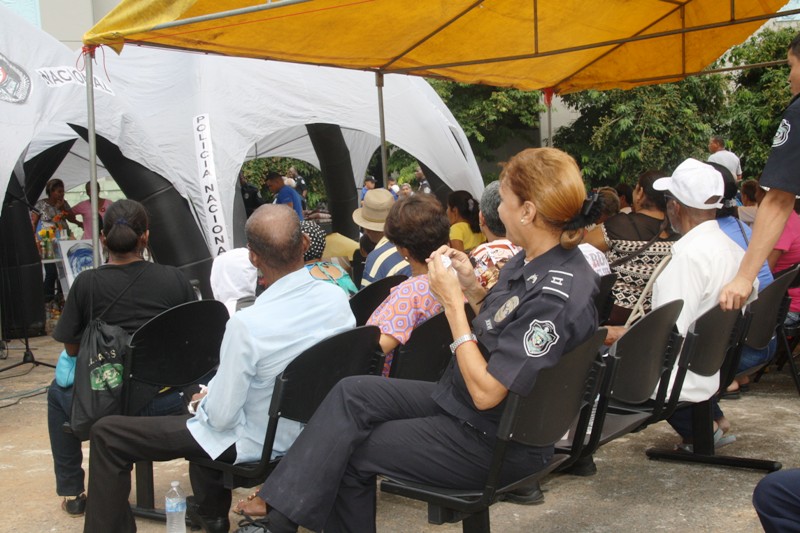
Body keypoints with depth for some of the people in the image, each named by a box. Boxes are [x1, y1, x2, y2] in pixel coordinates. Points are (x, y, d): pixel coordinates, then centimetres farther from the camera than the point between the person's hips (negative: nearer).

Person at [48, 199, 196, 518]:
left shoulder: (87, 283, -6)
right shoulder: (174, 279, -2)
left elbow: (71, 349, 4)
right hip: (168, 405, 1)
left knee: (58, 393, 32)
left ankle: (71, 492, 34)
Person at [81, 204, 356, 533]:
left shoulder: (247, 324, -32)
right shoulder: (337, 298, -15)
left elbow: (222, 416, -24)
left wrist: (206, 399, 1)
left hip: (256, 443, -7)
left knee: (108, 434, 1)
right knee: (209, 385, 36)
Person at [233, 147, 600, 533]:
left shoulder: (557, 295, -28)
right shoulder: (531, 262, 0)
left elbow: (486, 392, -27)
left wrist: (452, 300, -22)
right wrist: (473, 288, -3)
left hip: (497, 443, -9)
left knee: (354, 453, -3)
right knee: (353, 392, -1)